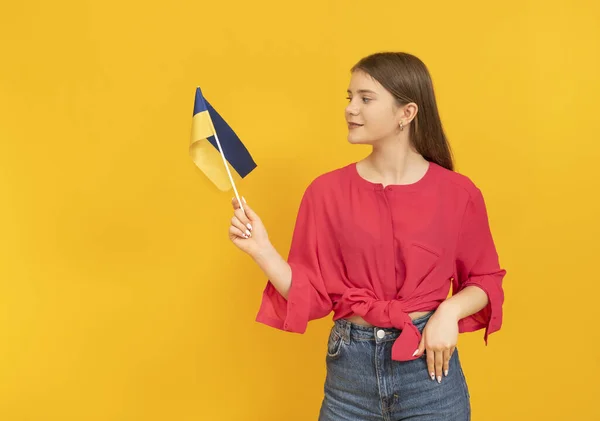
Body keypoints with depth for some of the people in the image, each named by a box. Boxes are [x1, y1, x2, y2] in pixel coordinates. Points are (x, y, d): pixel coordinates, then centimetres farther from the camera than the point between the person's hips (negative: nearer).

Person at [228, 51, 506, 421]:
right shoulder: (327, 191, -3)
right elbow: (313, 295, -2)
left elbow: (485, 280, 5)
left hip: (429, 365, -1)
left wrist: (449, 311, -13)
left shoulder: (458, 193, -5)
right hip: (351, 367, 1)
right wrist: (261, 250, -15)